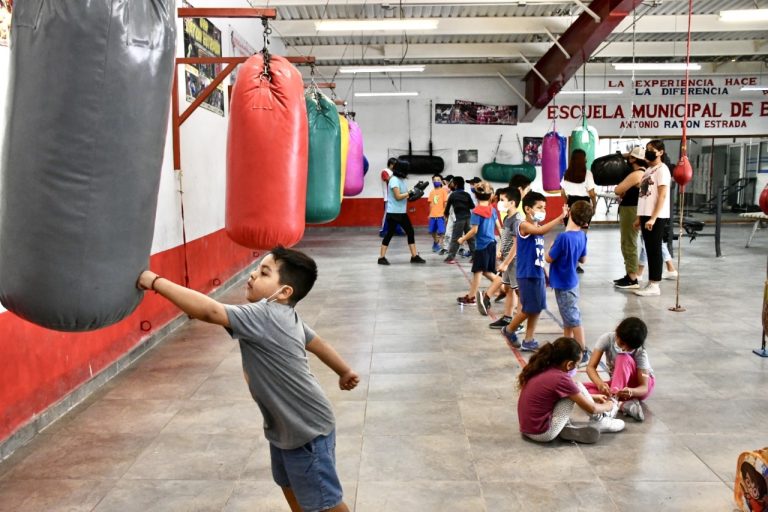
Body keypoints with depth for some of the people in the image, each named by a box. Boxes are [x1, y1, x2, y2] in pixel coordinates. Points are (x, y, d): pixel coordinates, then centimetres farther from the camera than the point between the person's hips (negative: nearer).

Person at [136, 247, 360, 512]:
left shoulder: (265, 316, -29)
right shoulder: (285, 315, 0)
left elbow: (209, 311, -40)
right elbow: (316, 342, 14)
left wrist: (156, 281, -35)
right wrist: (345, 371, 30)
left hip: (307, 430, -9)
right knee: (290, 487, 25)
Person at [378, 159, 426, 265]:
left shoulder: (402, 180, 12)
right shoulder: (394, 180, -15)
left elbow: (405, 195, 12)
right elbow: (398, 196, -20)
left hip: (402, 212, 9)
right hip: (393, 213, -9)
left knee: (410, 232, 8)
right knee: (390, 233, -4)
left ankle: (414, 256, 13)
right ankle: (382, 257, 4)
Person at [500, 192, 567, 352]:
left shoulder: (538, 227, 12)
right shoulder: (524, 226, -13)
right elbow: (541, 231, -35)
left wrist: (544, 272, 15)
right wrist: (560, 217, -38)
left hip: (538, 274, 8)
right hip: (527, 275, -8)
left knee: (537, 309, 10)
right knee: (529, 309, -3)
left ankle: (528, 341, 20)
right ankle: (509, 330, 20)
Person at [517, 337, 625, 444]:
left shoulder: (542, 369, 4)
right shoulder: (561, 379, -19)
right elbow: (592, 408, -5)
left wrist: (593, 397, 31)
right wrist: (607, 406, 15)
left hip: (527, 428, 8)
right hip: (543, 433, -8)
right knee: (577, 387, -3)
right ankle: (599, 421, 16)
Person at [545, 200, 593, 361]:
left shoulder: (564, 237, -27)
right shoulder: (582, 235, -3)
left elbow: (549, 258, -17)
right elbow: (583, 259, 9)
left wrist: (552, 247, 0)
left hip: (564, 285, -8)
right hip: (571, 281, 8)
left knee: (573, 319, 1)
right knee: (569, 318, 20)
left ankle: (582, 352, 10)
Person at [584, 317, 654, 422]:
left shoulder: (640, 353, -25)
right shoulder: (607, 338, -21)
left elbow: (644, 388, -28)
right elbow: (591, 367, -26)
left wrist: (631, 392, -52)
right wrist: (600, 383, -46)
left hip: (636, 387, -3)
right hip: (617, 383, 3)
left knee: (623, 358, -33)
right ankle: (624, 403, -34)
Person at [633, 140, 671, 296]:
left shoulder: (662, 170, -9)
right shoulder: (648, 169, 16)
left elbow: (662, 196, -16)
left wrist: (653, 218, -21)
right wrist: (640, 217, 14)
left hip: (656, 217, -8)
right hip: (646, 215, 8)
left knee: (655, 250, -4)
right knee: (649, 250, 10)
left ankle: (654, 286, 1)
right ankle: (651, 283, 15)